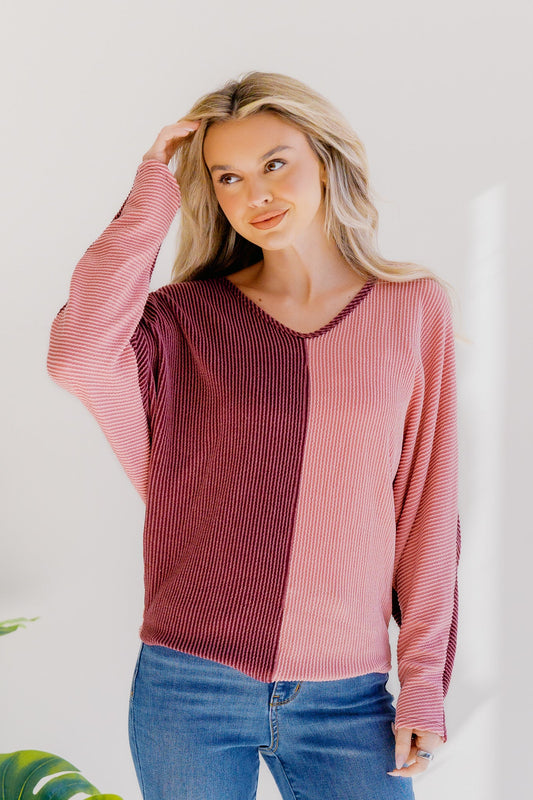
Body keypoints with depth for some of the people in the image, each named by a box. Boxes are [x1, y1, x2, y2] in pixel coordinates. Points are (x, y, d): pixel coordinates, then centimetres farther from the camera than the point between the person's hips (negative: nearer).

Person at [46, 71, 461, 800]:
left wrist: (426, 680, 1)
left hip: (346, 703, 1)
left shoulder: (415, 306, 2)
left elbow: (429, 507, 3)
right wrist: (151, 200, -10)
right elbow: (77, 358, -20)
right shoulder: (189, 316, 1)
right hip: (189, 689, 0)